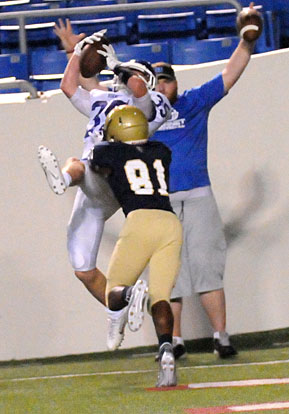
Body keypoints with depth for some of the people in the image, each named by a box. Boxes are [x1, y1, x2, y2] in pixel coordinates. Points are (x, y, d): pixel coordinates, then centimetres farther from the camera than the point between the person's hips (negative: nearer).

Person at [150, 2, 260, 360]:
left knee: (207, 267, -5)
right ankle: (174, 341, 5)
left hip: (198, 198, -1)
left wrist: (247, 41, -1)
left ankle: (221, 337, -6)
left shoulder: (195, 103, 10)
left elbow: (230, 74, 9)